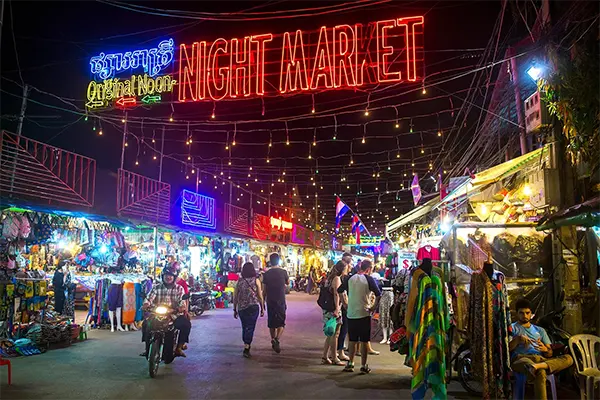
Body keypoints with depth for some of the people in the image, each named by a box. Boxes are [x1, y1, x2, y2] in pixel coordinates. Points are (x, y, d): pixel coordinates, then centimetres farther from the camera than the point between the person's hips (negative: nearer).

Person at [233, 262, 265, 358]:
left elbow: (235, 297, 5)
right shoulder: (256, 281, -3)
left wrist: (235, 309, 14)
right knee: (250, 328, -1)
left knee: (244, 327, 18)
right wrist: (262, 308, 7)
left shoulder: (239, 281, 4)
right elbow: (260, 296, -2)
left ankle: (246, 346, 32)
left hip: (241, 308, 3)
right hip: (253, 307, -3)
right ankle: (246, 348, -11)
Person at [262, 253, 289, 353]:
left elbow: (264, 290, 2)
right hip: (281, 301, -2)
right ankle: (277, 339, -17)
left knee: (271, 323, 15)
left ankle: (273, 340, 23)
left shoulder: (266, 274, -2)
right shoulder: (283, 272, -6)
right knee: (281, 323, 4)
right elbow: (288, 283, 12)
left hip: (270, 301, 2)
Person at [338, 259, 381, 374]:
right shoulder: (368, 279, -7)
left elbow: (339, 291, 8)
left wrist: (346, 304, 13)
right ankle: (363, 366, 11)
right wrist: (374, 307, -5)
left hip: (351, 314, 4)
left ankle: (350, 364, 20)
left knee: (352, 340, 14)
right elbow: (378, 294, -16)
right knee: (364, 341, 6)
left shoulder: (350, 278, 4)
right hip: (364, 314, -4)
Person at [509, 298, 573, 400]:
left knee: (568, 358, -26)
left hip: (541, 359, 5)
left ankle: (538, 366, -46)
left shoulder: (540, 330, 31)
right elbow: (507, 348, 3)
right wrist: (518, 339, -15)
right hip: (521, 358, -5)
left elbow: (550, 354, 20)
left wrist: (545, 349, -5)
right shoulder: (512, 328, 18)